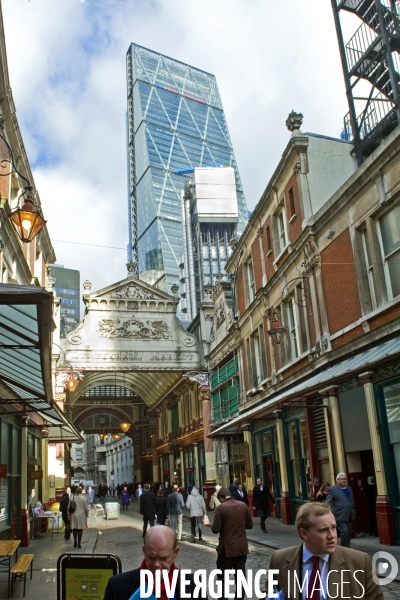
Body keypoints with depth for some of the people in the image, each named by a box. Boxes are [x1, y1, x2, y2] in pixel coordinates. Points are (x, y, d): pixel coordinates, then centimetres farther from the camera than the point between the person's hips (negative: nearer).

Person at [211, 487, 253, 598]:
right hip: (242, 547, 4)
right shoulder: (243, 505, -1)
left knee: (223, 576, 8)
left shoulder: (221, 508, -14)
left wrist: (213, 525, 5)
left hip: (227, 548, -4)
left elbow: (215, 529, -15)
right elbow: (250, 525, 6)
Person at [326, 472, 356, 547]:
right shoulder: (332, 489, -5)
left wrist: (354, 511, 16)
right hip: (340, 516, -6)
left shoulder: (349, 488, 14)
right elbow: (328, 503, -7)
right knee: (344, 532, -15)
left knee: (348, 534, 10)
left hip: (349, 516, 6)